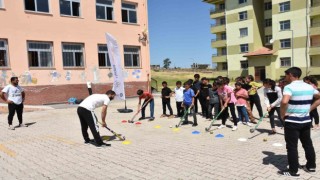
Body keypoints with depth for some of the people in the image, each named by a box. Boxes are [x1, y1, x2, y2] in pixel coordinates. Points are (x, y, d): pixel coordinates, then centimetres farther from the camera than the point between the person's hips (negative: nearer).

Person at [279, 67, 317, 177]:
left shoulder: (289, 87, -17)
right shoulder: (309, 87, 6)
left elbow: (284, 102, -33)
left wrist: (282, 115, -17)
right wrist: (309, 109, 11)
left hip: (292, 122, -7)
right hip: (306, 120, 7)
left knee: (292, 146, 3)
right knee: (307, 144, 20)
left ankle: (293, 171, 11)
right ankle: (311, 166, 33)